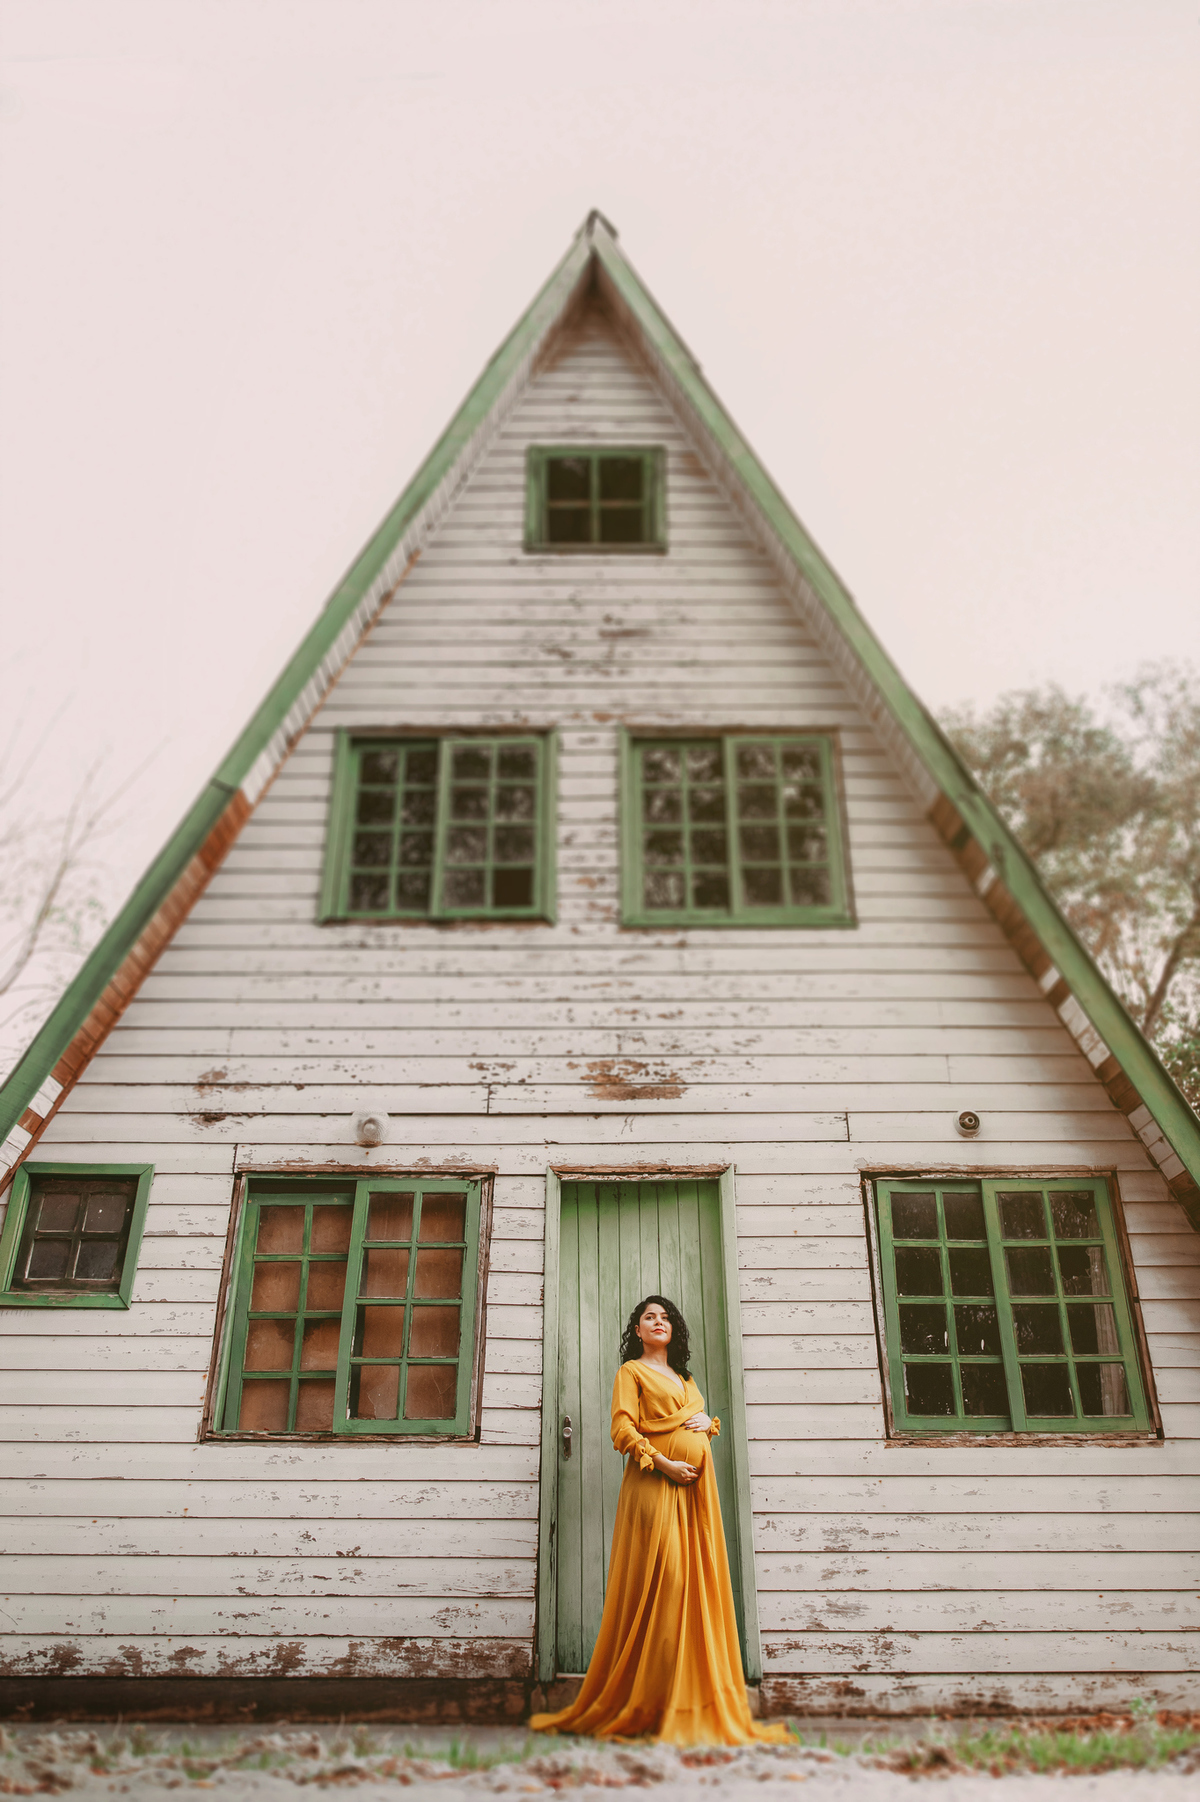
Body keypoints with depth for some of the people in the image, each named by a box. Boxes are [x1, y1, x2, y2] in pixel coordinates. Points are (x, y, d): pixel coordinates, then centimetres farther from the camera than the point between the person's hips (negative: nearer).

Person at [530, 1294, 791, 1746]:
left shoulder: (685, 1378, 26)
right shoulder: (631, 1371, 6)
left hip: (695, 1488, 7)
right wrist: (663, 1463, -16)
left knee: (697, 1584, 2)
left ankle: (697, 1703, 7)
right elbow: (622, 1430, -5)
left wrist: (706, 1421, 6)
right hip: (654, 1485, -6)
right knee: (660, 1583, -12)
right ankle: (651, 1706, -6)